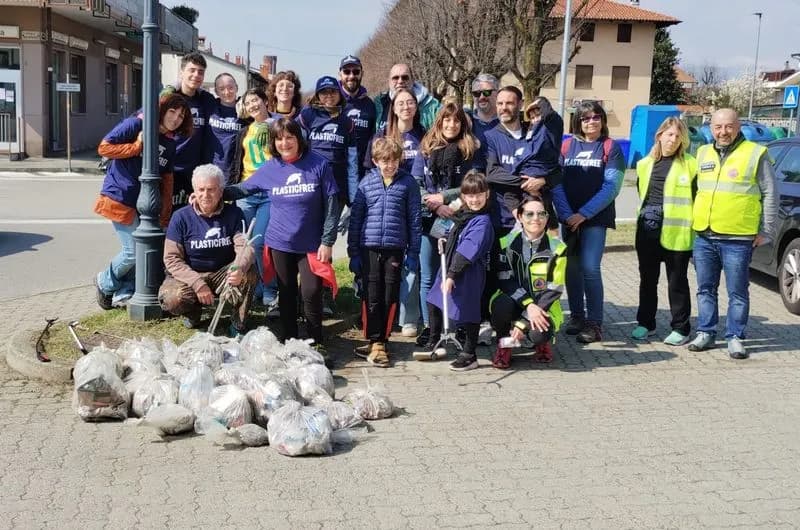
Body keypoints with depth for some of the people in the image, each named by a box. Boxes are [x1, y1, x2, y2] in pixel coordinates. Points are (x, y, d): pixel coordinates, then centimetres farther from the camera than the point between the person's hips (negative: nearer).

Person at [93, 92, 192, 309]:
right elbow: (103, 147, -13)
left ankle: (123, 294, 19)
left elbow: (167, 178, 13)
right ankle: (104, 282, 19)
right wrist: (137, 147, -17)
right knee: (133, 251, -7)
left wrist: (166, 211, 6)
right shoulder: (135, 125, -10)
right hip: (120, 198, -7)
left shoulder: (170, 145, 10)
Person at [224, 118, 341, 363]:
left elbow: (331, 204, -5)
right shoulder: (270, 168, 1)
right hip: (280, 243, 3)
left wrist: (327, 241, -8)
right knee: (286, 295, 11)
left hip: (311, 244, -2)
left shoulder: (318, 164, -7)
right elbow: (242, 189, 10)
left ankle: (318, 345, 11)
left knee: (311, 293, -7)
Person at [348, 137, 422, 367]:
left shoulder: (408, 182, 2)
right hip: (369, 247, 0)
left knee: (390, 297, 6)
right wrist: (353, 252, 3)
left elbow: (414, 219, 4)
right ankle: (375, 342, 10)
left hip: (395, 248, 0)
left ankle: (381, 341, 18)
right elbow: (356, 218, 5)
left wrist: (413, 252, 1)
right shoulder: (366, 183, 3)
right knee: (372, 297, 2)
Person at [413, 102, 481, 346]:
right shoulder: (426, 150, 7)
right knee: (428, 277, 6)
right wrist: (435, 207, -12)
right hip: (429, 221, 2)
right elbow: (415, 185, 1)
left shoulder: (469, 152, 4)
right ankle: (428, 326, 15)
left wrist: (442, 197, -12)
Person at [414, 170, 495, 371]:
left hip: (469, 273, -10)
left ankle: (469, 356, 12)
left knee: (467, 311, -2)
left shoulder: (482, 222, -16)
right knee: (433, 302, 18)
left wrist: (451, 276, -27)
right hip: (451, 268, 10)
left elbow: (467, 252, -24)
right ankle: (433, 344, 35)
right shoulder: (462, 215, 12)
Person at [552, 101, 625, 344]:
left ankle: (594, 323, -3)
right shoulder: (566, 146, 8)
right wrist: (567, 214, -10)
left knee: (590, 269, -10)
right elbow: (556, 183, 2)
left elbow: (611, 187, -7)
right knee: (571, 268, 6)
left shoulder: (611, 148, 1)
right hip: (568, 218, 3)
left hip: (596, 218, -3)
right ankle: (576, 316, 19)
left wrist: (583, 214, -13)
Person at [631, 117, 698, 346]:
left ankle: (680, 329, 11)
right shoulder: (645, 164, 12)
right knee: (647, 279, 13)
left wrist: (695, 223, -9)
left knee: (677, 281, 3)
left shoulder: (690, 164, -4)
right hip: (647, 229, 5)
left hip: (675, 231, -5)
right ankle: (646, 323, 24)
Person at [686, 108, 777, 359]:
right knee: (705, 289, 12)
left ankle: (734, 337, 12)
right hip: (704, 237, 5)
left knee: (737, 292, 3)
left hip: (737, 239, -5)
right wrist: (693, 221, 16)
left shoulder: (756, 154, -2)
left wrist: (766, 232, -3)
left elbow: (770, 195, 0)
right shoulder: (703, 153, 12)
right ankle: (705, 332, 21)